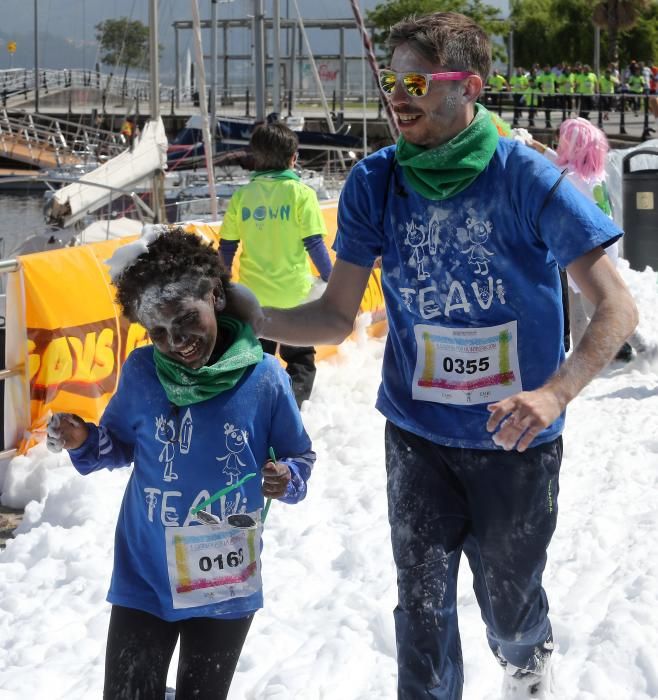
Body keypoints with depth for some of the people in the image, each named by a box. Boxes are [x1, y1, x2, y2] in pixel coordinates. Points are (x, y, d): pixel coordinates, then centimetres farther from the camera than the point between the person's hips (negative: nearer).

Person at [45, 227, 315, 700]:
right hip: (144, 577, 1)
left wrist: (287, 479, -23)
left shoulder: (264, 378, -12)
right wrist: (84, 441, -12)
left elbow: (299, 456, -1)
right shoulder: (141, 373, -8)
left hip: (228, 584, -1)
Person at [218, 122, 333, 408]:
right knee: (301, 361, 11)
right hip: (294, 295, -2)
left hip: (253, 296, 3)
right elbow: (314, 244, -11)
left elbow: (226, 248, 3)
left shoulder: (241, 196, 0)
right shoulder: (301, 193, -9)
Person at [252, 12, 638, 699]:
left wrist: (555, 392, -34)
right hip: (418, 436, 2)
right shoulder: (375, 183, -6)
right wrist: (250, 319, -22)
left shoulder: (525, 177, -16)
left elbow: (616, 307, -18)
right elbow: (337, 314, -3)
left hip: (513, 442, -2)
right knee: (421, 608, 3)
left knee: (508, 604, 15)